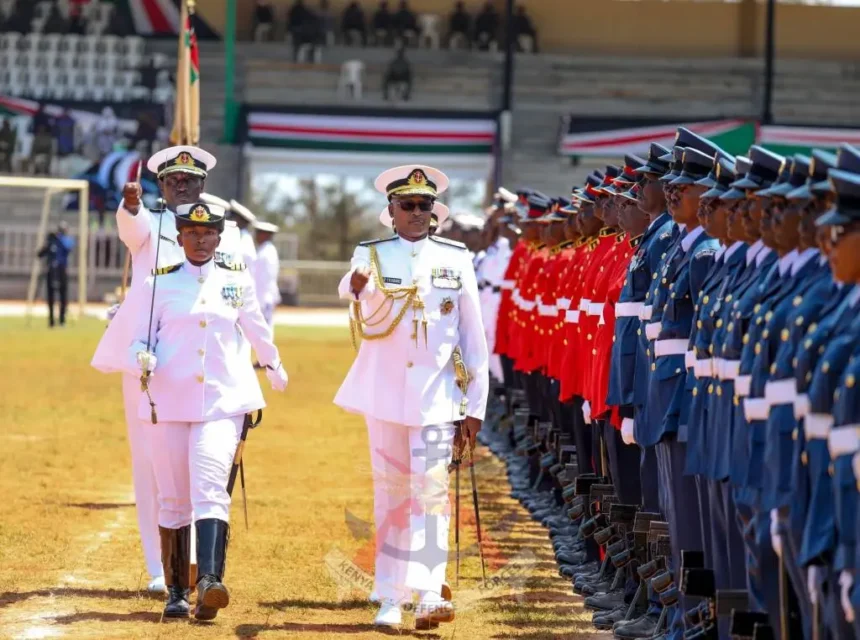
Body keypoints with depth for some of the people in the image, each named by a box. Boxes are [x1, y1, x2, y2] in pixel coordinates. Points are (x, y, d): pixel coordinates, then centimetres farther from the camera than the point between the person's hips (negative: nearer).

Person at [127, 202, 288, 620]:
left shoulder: (237, 282, 7)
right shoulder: (159, 284, 4)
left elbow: (256, 330, 23)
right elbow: (139, 339, 3)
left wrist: (274, 367, 37)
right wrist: (142, 361, -19)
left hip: (223, 401, -1)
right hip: (169, 402, 1)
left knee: (210, 487, -19)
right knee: (173, 499, 7)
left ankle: (209, 582, -32)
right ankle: (177, 592, 19)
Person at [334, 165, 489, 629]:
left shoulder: (456, 259, 5)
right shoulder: (372, 256, 2)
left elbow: (473, 336, 6)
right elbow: (368, 321, -22)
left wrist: (474, 408, 2)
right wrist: (357, 289, -47)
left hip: (436, 395, 0)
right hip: (385, 393, 1)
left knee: (431, 488, -12)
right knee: (390, 495, 6)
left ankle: (428, 594, -18)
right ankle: (390, 599, 12)